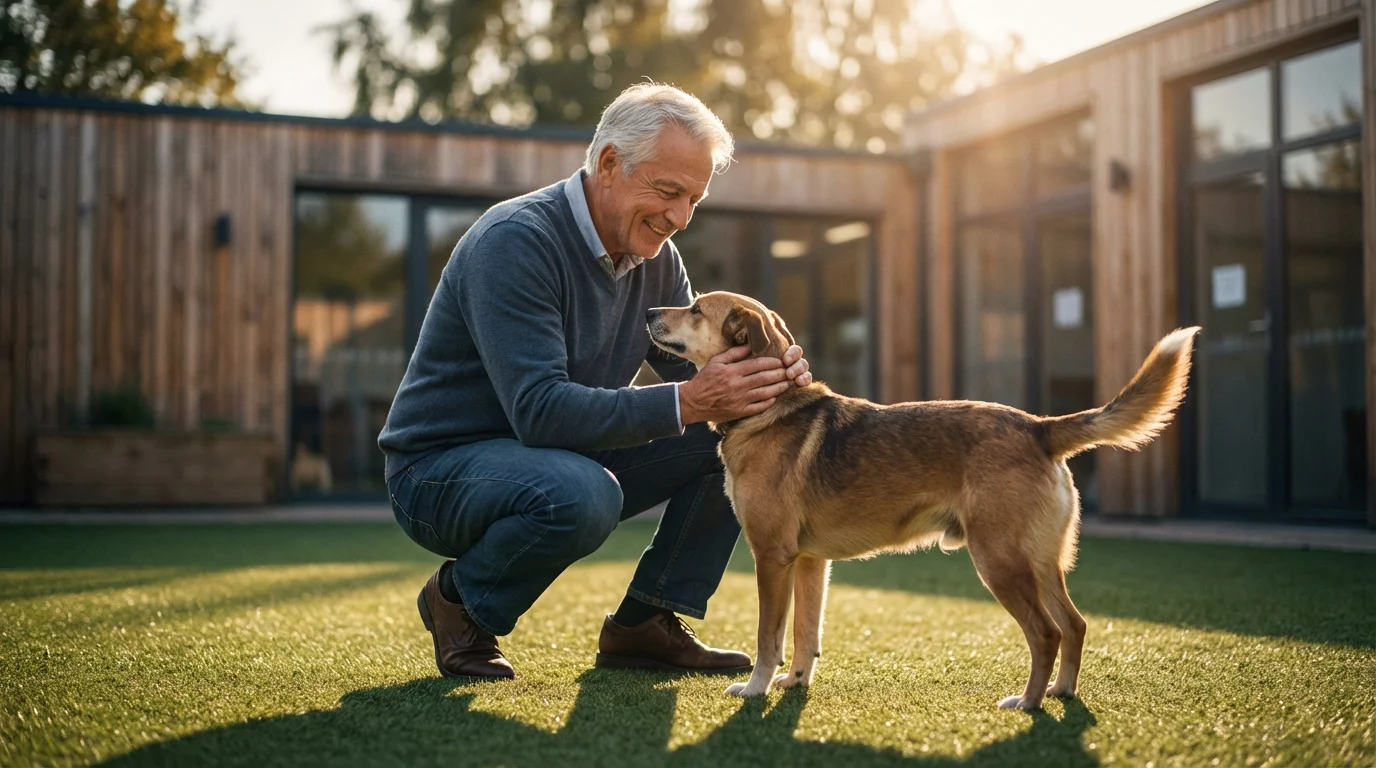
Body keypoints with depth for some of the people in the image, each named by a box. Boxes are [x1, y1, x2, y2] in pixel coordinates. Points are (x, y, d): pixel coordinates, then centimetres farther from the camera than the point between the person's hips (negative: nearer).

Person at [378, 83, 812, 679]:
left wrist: (770, 376, -20)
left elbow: (694, 370, 3)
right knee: (582, 493, -39)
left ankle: (644, 624, 4)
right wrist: (687, 403, -39)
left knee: (737, 438, -5)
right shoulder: (514, 241, -24)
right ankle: (458, 599, -8)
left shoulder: (656, 258, 1)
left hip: (566, 460, 8)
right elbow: (538, 410, -33)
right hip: (441, 468, -7)